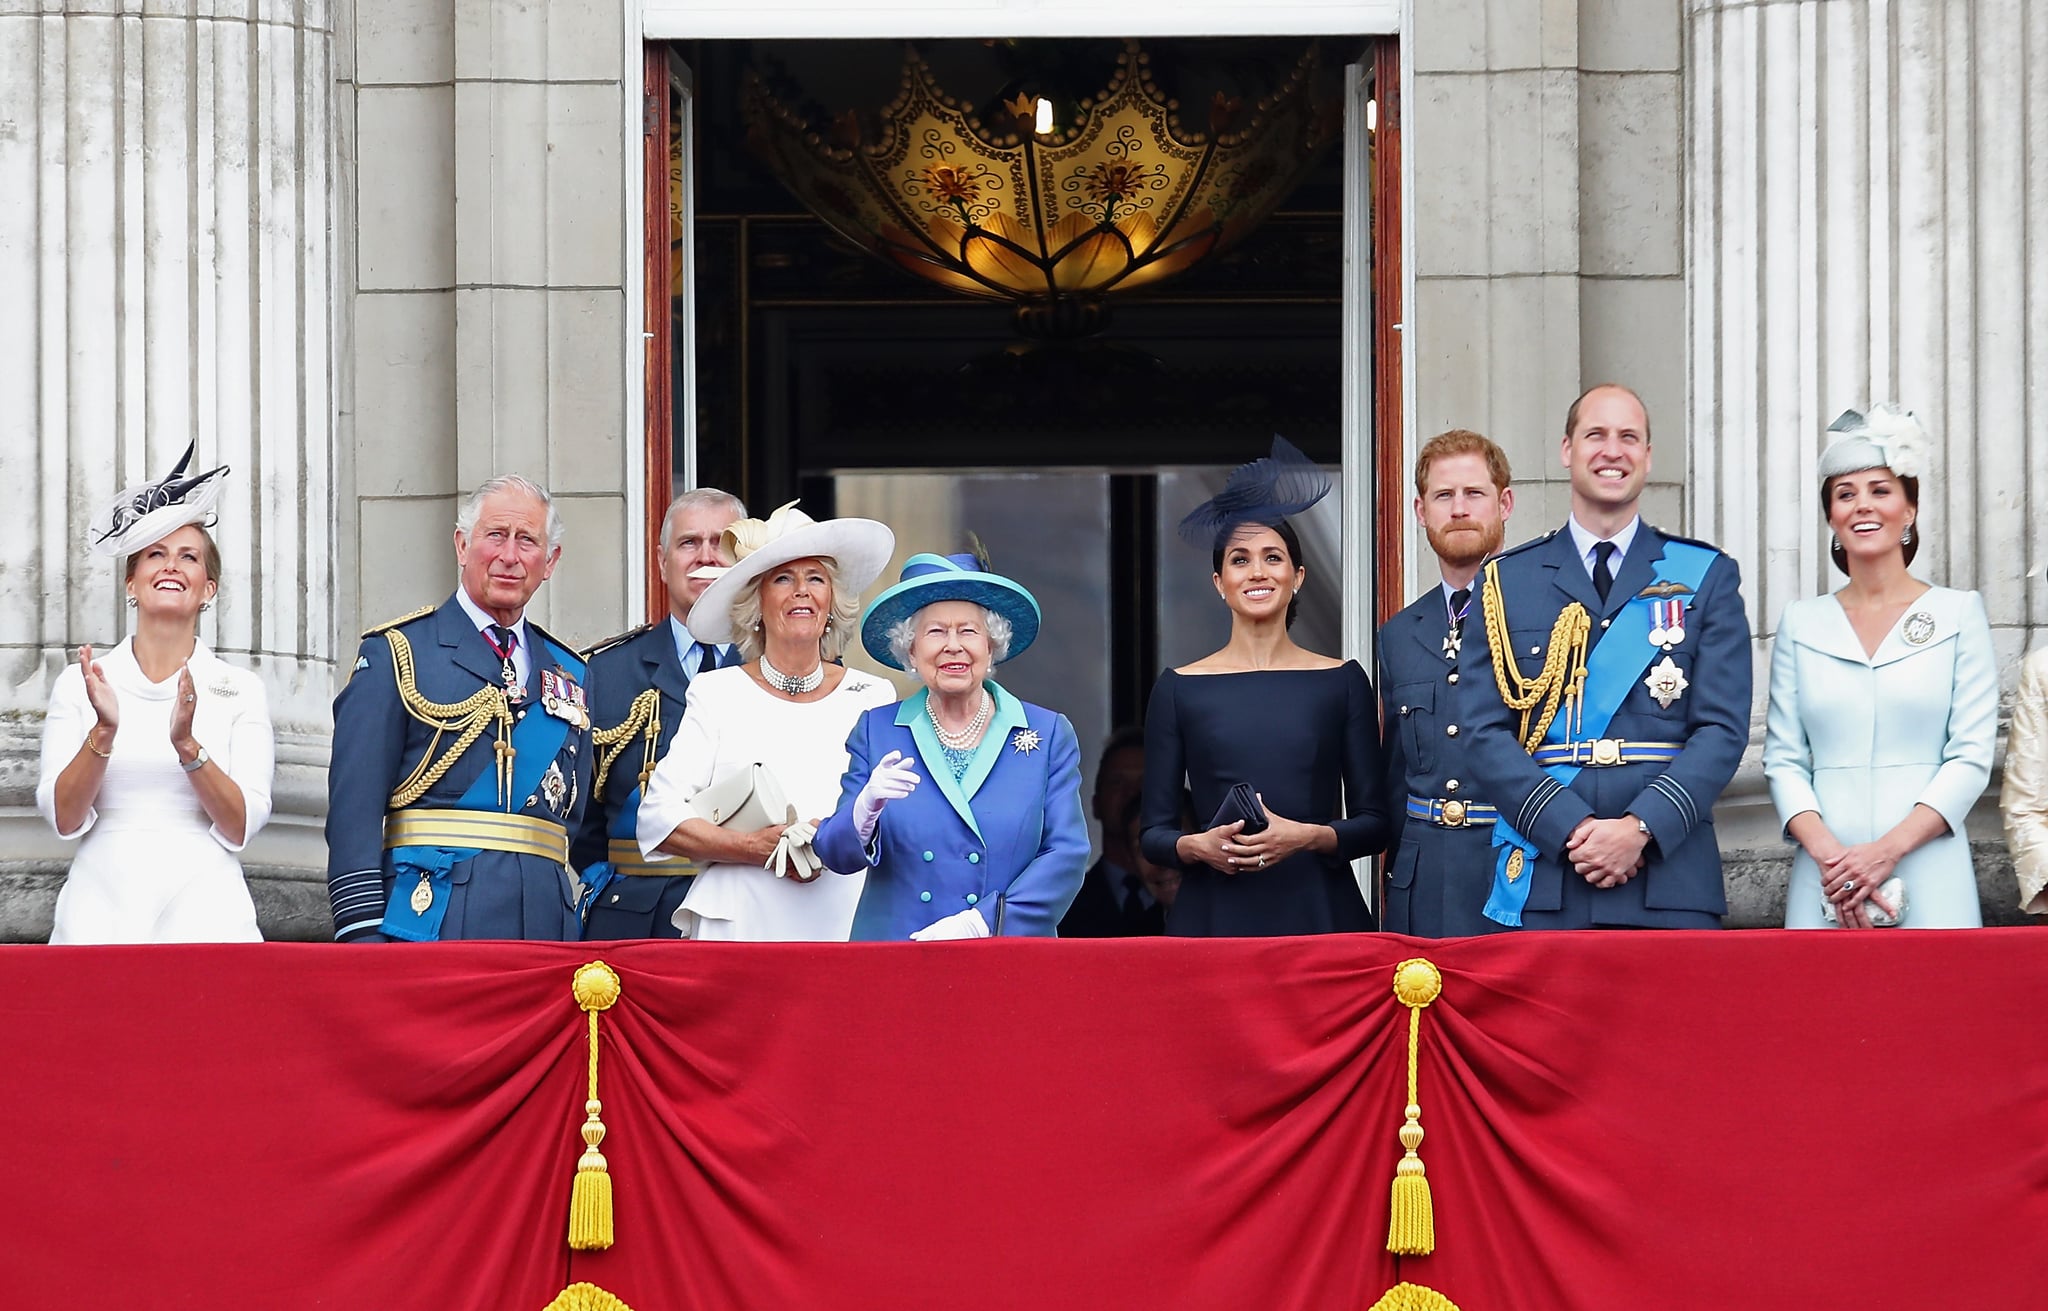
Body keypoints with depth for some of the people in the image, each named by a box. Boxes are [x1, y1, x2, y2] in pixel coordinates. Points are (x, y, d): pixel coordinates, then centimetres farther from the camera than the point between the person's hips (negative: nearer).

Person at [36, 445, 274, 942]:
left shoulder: (241, 690, 7)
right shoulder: (79, 683, 8)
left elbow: (241, 827, -2)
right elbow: (63, 817, 0)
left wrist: (187, 744, -16)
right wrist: (103, 733, -15)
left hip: (204, 909, 0)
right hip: (102, 906, 0)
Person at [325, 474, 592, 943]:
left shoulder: (569, 673, 18)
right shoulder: (396, 653, 3)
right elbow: (355, 803, -5)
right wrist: (362, 930, -13)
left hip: (547, 922, 5)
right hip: (431, 916, -4)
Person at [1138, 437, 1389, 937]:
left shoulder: (1341, 681, 7)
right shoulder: (1179, 689, 7)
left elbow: (1374, 823, 5)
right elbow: (1154, 831, 8)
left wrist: (1306, 837, -13)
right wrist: (1197, 846, -13)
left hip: (1319, 913, 0)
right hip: (1214, 915, 0)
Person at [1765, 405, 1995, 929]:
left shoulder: (1959, 613, 5)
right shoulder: (1801, 623, 11)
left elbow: (1972, 756, -1)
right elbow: (1783, 759, 6)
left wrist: (1887, 848, -13)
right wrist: (1828, 854, -11)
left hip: (1930, 885, -2)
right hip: (1824, 884, 2)